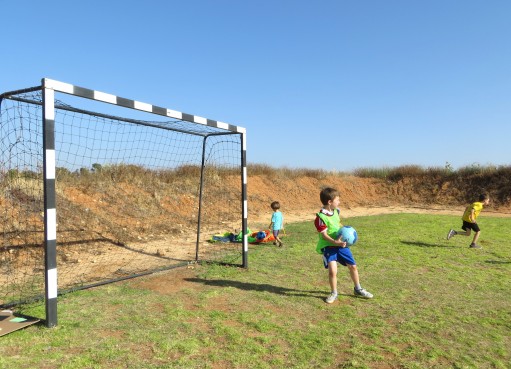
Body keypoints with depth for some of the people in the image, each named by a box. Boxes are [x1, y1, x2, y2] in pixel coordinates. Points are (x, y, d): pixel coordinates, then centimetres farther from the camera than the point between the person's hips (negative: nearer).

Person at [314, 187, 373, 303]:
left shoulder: (336, 211, 4)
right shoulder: (321, 217, -21)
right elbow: (324, 235, -22)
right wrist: (335, 242, -36)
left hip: (341, 244, 7)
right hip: (328, 246, -7)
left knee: (353, 266, 13)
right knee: (332, 271, -17)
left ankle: (358, 289, 36)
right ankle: (334, 293, 10)